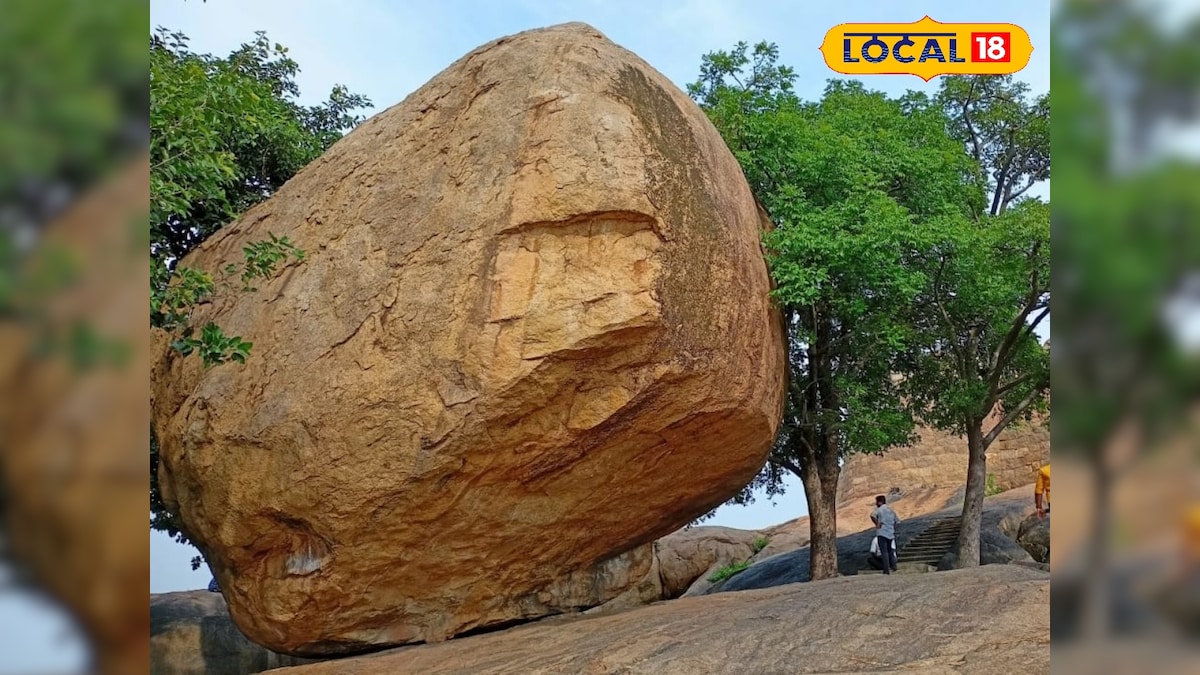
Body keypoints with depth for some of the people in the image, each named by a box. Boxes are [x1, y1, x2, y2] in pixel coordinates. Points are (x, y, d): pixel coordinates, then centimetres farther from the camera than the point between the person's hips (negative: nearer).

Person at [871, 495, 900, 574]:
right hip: (890, 534, 6)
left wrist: (877, 524, -15)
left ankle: (886, 570, -5)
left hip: (882, 533, -6)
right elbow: (897, 521, 20)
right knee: (890, 551, 19)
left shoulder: (879, 509, -7)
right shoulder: (891, 510, 14)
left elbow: (872, 515, -27)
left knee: (884, 552, -4)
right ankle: (893, 567, 15)